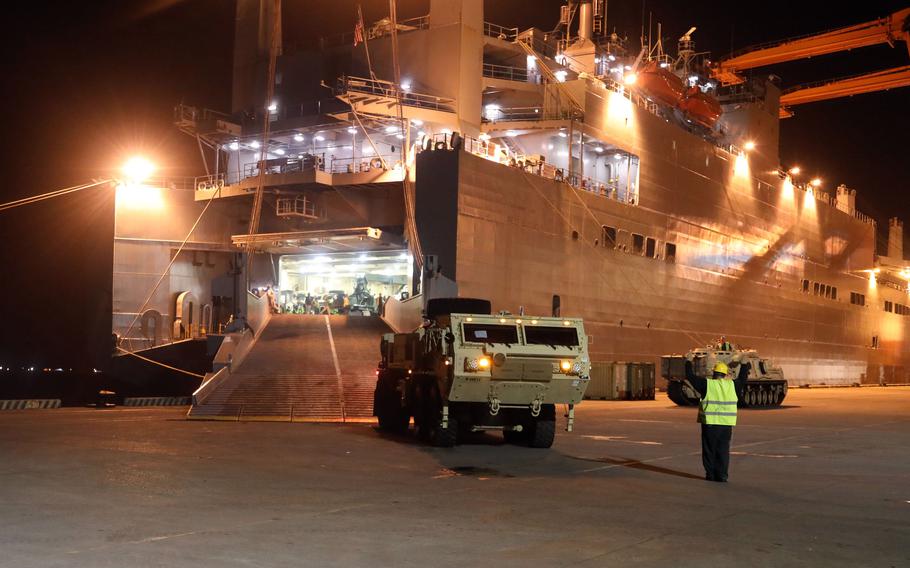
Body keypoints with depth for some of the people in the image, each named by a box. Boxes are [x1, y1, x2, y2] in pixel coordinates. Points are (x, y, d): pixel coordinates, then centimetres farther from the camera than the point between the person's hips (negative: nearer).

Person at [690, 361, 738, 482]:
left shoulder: (707, 384, -6)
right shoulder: (731, 385, 4)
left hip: (710, 423, -2)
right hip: (726, 424, 3)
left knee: (709, 449, 7)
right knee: (723, 450, 8)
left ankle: (710, 474, 10)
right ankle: (722, 476, 7)